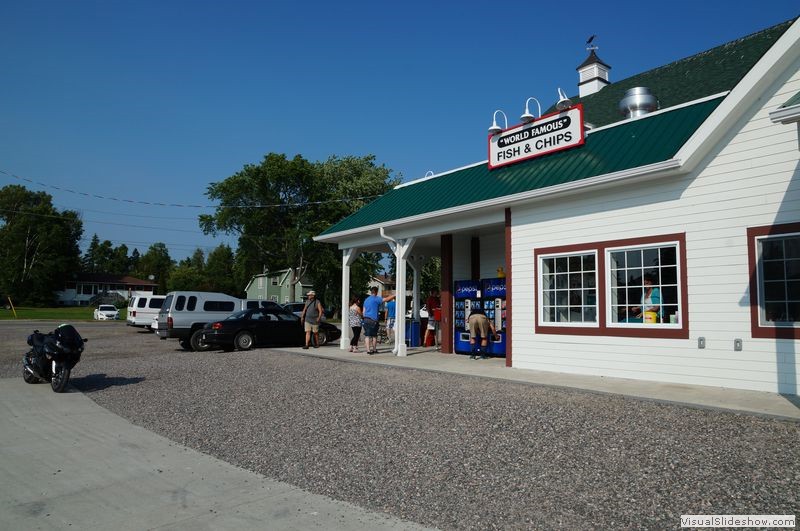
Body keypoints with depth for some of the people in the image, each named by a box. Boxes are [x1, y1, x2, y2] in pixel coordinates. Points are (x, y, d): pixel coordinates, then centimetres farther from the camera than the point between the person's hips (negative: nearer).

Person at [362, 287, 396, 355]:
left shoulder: (366, 300, 17)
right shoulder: (376, 299, -4)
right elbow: (386, 299, -13)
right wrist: (394, 295, -4)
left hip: (366, 319, 5)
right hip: (373, 320, -5)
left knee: (367, 335, 3)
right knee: (374, 335, 8)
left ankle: (368, 350, -2)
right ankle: (374, 349, 16)